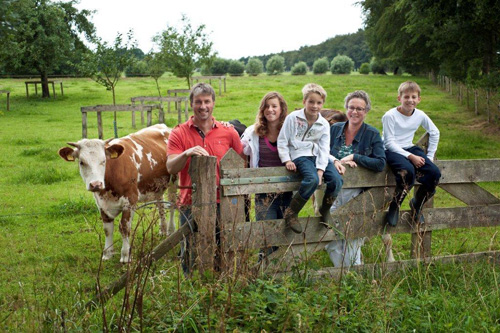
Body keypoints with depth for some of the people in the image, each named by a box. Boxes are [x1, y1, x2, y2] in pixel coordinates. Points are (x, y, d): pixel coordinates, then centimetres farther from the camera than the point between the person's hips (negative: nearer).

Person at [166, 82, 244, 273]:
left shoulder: (229, 133, 7)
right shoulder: (179, 134, 2)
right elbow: (171, 168, -8)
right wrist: (186, 154, -25)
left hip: (222, 203, 1)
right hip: (190, 204, -1)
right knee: (191, 254, 5)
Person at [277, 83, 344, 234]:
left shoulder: (324, 124, 7)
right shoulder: (293, 118, -2)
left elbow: (324, 149, 1)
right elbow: (282, 141, 0)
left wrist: (320, 170, -11)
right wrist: (287, 160, -11)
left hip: (318, 156, 5)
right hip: (300, 155, -4)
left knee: (337, 180, -18)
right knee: (312, 179, -34)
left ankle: (325, 210, 11)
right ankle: (291, 213, -19)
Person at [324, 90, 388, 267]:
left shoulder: (372, 134, -3)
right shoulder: (334, 129, 6)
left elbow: (380, 164, -12)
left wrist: (354, 157, -14)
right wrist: (339, 161, -13)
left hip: (356, 193, -3)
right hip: (333, 191, 3)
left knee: (351, 238, -1)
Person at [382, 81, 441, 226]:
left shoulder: (420, 115, 4)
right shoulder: (390, 116, -12)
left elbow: (435, 133, 19)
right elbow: (389, 142, -15)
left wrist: (430, 155, 11)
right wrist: (410, 157, -22)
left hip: (410, 149, 6)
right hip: (392, 151, -6)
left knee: (435, 173, -18)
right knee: (408, 171, -37)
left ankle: (417, 204, 7)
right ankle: (394, 207, -14)